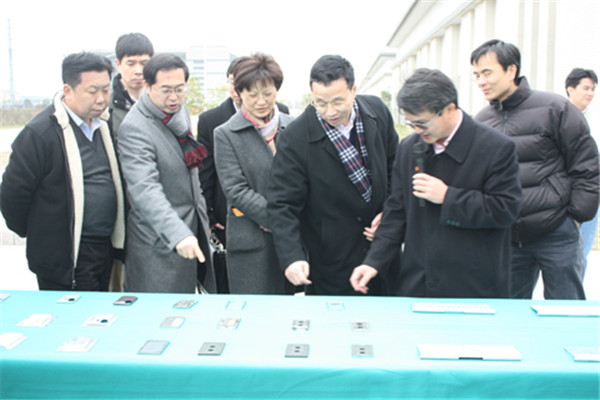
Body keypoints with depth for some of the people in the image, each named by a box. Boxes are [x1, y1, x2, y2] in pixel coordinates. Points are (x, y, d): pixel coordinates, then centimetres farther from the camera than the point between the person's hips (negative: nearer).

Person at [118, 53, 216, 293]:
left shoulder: (179, 111, 6)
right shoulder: (134, 128, -21)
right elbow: (145, 189, -33)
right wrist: (178, 234, -45)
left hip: (193, 229, 8)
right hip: (159, 242, -8)